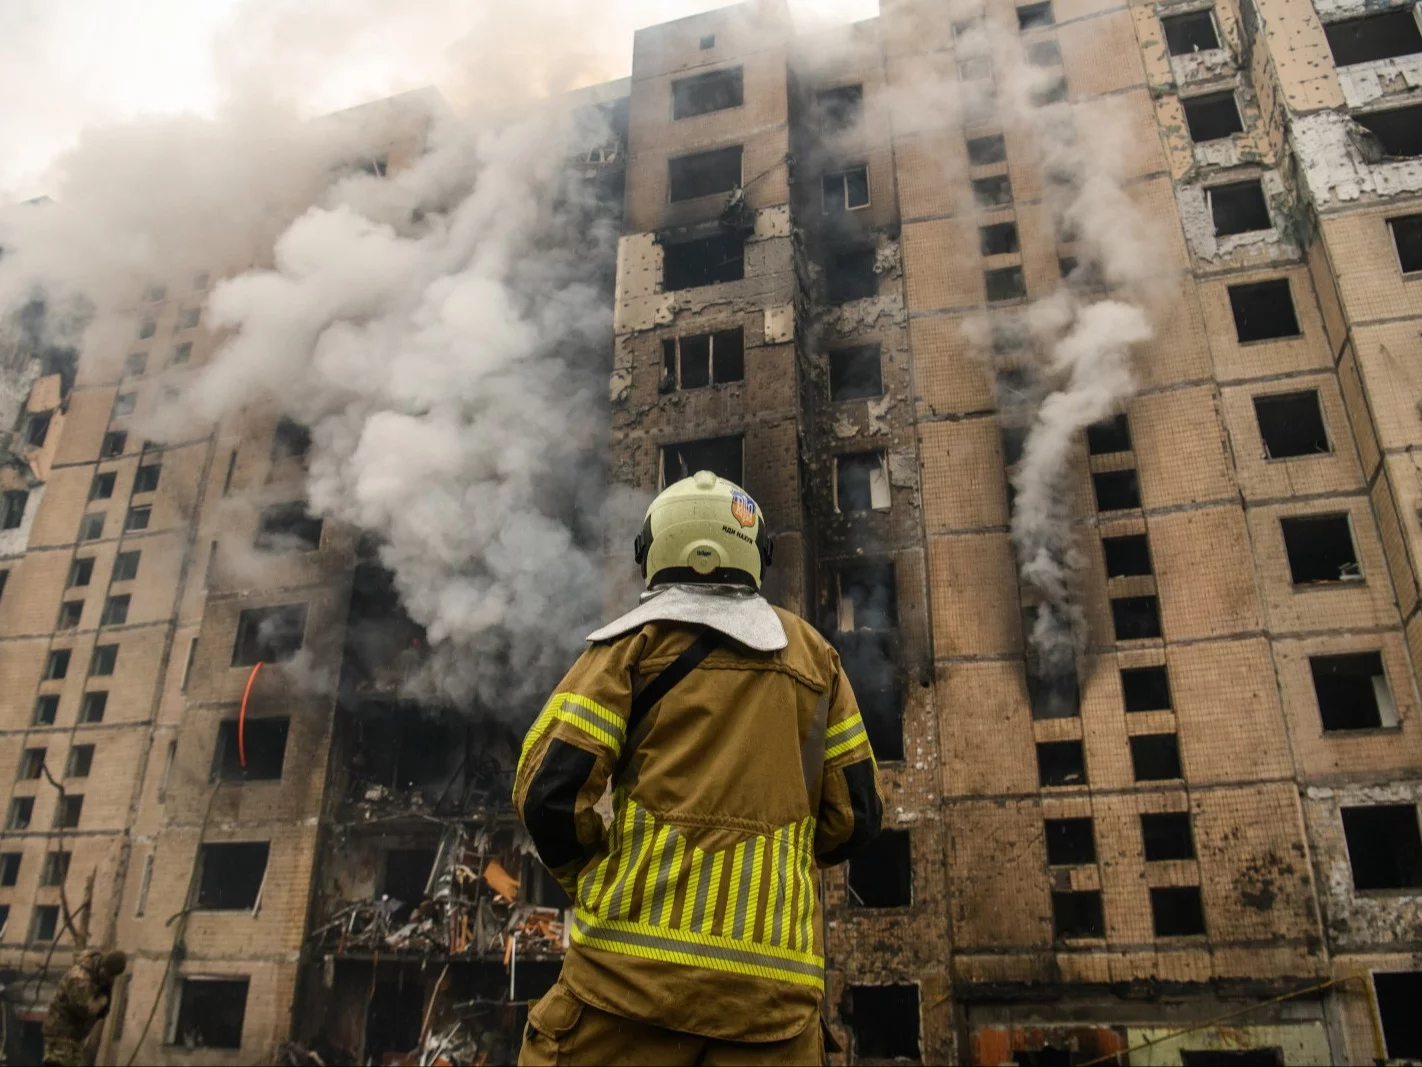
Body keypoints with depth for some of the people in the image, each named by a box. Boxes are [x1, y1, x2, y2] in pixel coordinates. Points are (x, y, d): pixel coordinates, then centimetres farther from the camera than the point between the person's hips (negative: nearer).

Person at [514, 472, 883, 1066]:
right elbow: (856, 815, 11)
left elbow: (548, 794, -5)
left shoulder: (639, 639, 2)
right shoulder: (812, 652, 13)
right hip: (775, 979, 4)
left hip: (639, 961, -3)